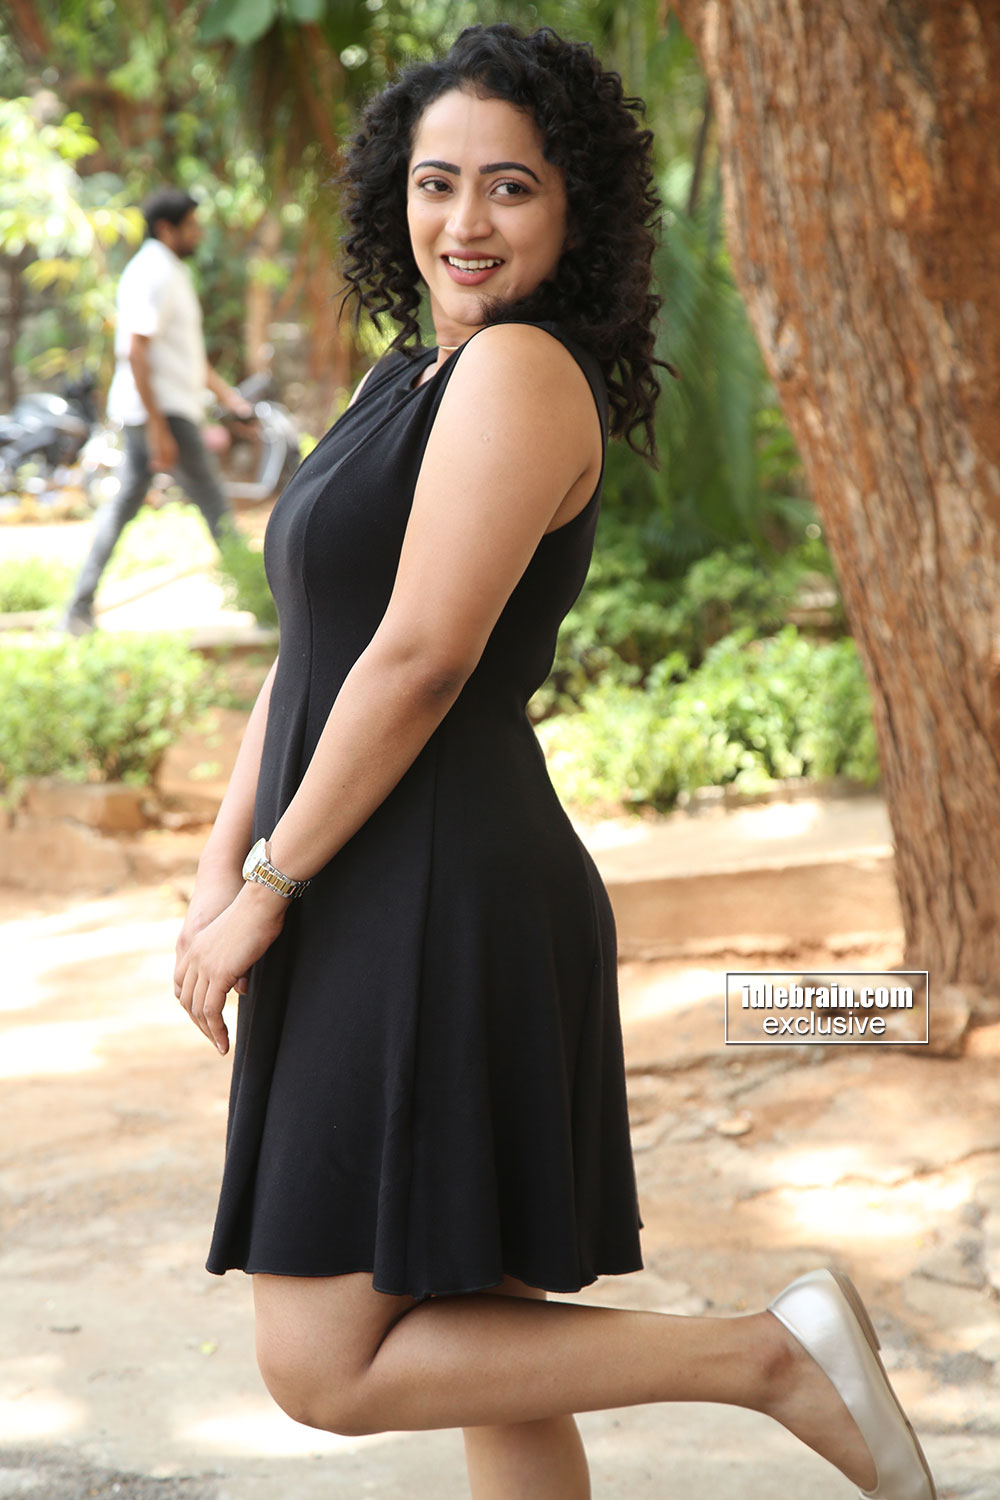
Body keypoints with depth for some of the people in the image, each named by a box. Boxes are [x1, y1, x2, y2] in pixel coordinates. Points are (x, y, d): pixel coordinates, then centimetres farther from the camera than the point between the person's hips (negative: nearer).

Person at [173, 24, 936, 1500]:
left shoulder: (519, 369, -14)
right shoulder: (413, 384, 16)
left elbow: (419, 661, -20)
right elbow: (308, 658, 15)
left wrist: (270, 887, -12)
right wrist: (217, 879, 5)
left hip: (435, 923, -10)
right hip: (395, 921, 10)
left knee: (326, 1367, -4)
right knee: (482, 1345, 15)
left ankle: (770, 1356, -3)